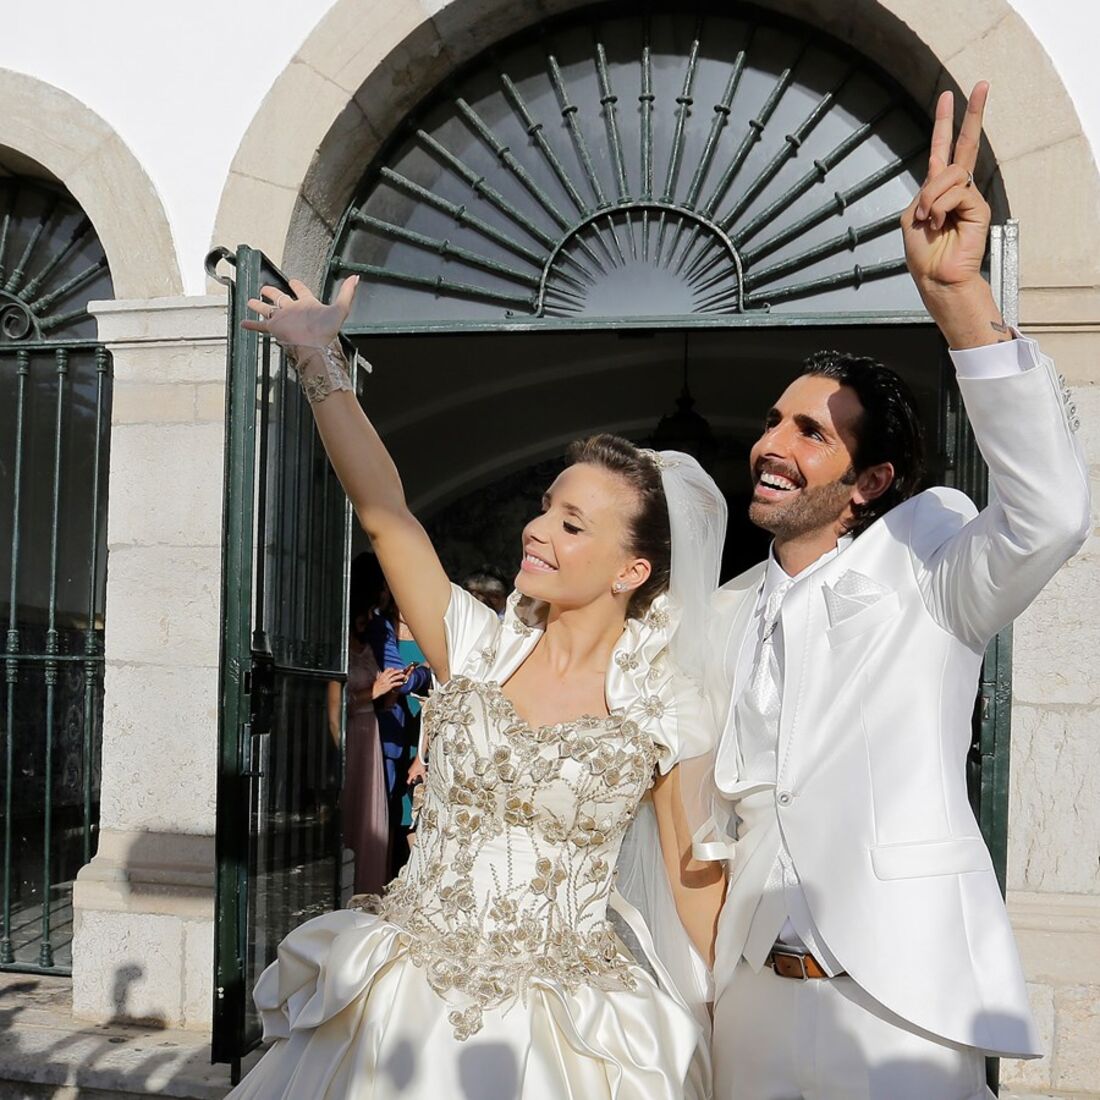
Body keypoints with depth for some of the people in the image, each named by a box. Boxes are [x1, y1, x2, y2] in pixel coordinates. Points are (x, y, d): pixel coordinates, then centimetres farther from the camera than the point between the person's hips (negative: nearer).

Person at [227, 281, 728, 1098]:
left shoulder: (666, 713, -8)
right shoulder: (477, 650, -3)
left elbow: (698, 884, -2)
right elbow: (384, 513, -12)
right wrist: (321, 359, -15)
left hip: (563, 1022, -2)